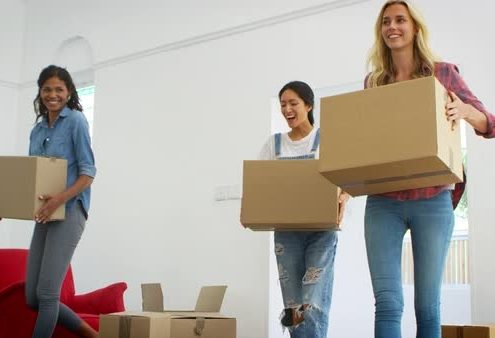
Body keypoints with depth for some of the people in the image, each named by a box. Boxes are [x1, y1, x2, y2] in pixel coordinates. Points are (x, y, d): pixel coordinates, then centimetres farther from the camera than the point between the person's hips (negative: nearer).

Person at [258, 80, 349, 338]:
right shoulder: (273, 144, 12)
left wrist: (343, 198, -27)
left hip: (321, 230, -3)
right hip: (286, 231, 3)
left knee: (314, 304, -13)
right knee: (292, 308, 2)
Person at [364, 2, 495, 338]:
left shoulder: (443, 72, 5)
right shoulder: (374, 81, 11)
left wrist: (464, 110, -17)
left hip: (432, 201, -1)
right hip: (383, 202, 1)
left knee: (428, 305, 3)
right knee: (388, 302, -7)